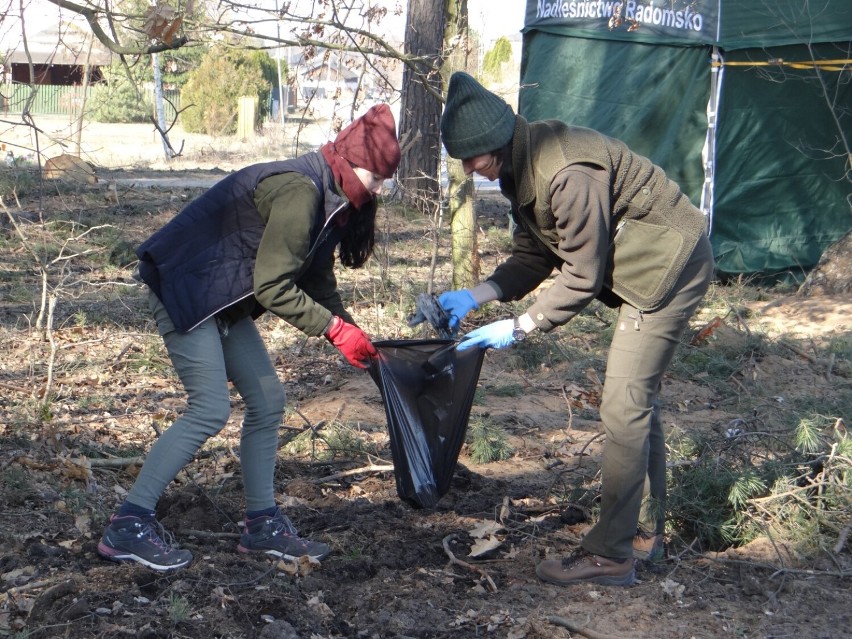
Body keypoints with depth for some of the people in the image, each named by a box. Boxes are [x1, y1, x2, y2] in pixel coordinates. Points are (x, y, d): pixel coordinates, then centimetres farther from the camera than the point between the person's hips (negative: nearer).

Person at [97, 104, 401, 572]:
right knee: (210, 409, -15)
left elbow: (317, 280, 13)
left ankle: (262, 524, 13)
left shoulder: (328, 198, 8)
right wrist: (335, 329, -18)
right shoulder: (299, 190, -24)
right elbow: (273, 287, -24)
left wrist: (354, 338, 3)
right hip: (184, 290, -10)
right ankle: (128, 526, -9)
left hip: (222, 299, 10)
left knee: (267, 400, 6)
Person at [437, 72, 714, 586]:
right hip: (648, 267, 11)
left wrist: (519, 328, -22)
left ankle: (611, 555, -4)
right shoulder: (523, 168, 1)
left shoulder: (568, 172, -30)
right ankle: (645, 529, 30)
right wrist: (475, 296, -6)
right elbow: (534, 258, 6)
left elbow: (582, 276, -26)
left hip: (672, 264, -11)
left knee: (625, 406, -10)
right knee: (639, 399, 17)